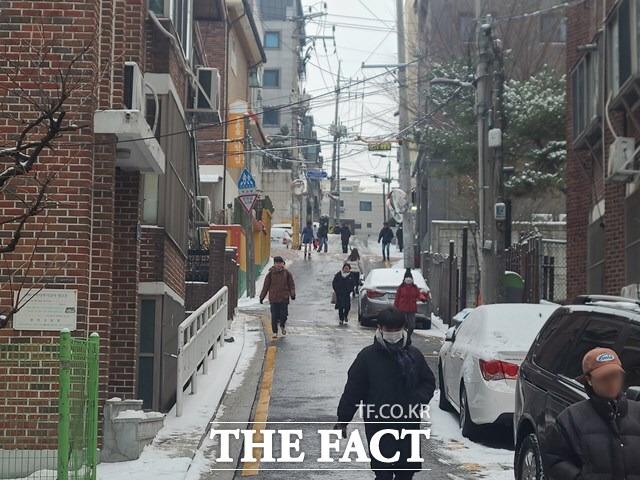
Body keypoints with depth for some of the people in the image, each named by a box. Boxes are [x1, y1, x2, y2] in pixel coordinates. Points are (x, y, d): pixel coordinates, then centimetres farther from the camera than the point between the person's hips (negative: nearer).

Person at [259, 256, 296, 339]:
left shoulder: (287, 273, 3)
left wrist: (292, 294, -6)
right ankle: (275, 332, 13)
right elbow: (266, 286, 6)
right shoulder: (270, 274, 2)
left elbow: (291, 285, 8)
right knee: (274, 316, -1)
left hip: (284, 298, 0)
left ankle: (282, 325, 28)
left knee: (284, 315, -4)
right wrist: (262, 296, 6)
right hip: (273, 298, 0)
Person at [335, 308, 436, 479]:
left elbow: (428, 382, 15)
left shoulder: (414, 355, 5)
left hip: (409, 424, 4)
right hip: (379, 425, -3)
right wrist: (343, 419, 1)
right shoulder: (368, 356, -4)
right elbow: (352, 389, 0)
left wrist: (419, 399, -6)